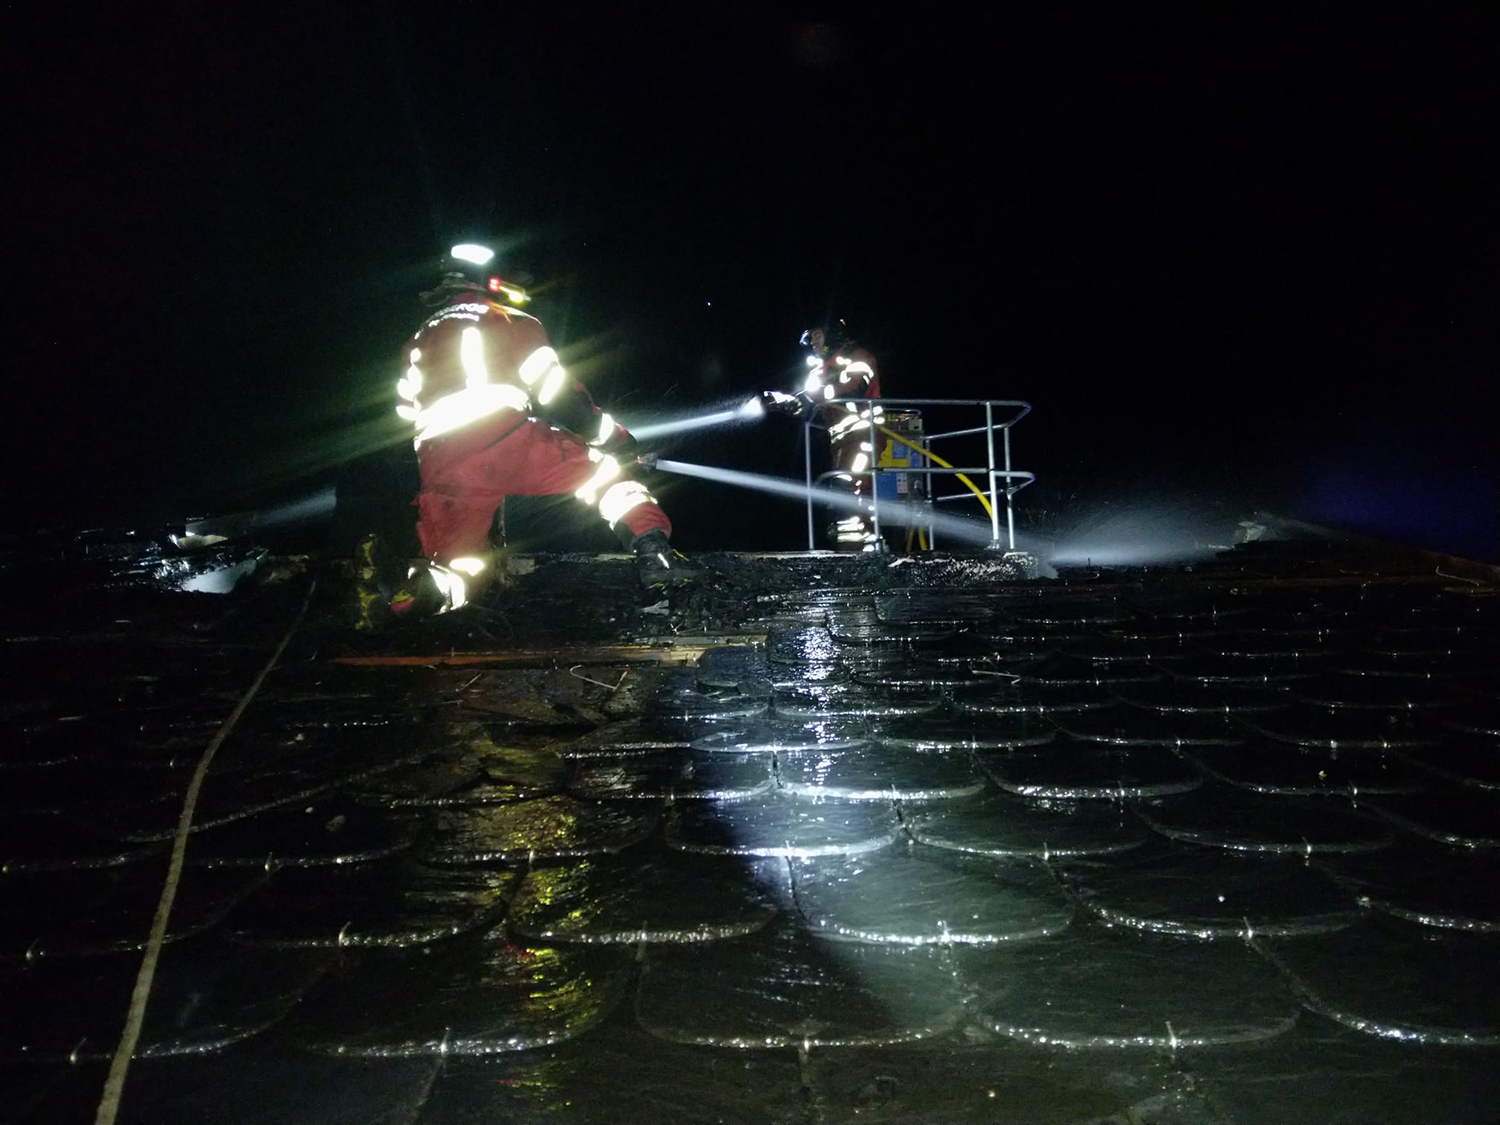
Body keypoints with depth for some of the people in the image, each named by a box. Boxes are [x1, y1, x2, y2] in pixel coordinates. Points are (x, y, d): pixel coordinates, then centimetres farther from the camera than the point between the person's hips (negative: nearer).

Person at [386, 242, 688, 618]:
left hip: (442, 469, 4)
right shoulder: (513, 322, 13)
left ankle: (428, 587, -14)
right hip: (509, 444, -4)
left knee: (458, 566, 19)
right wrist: (611, 435, 13)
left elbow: (411, 414, 29)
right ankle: (652, 548, -12)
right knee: (605, 470, 10)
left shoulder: (415, 344, 28)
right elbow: (555, 390, 6)